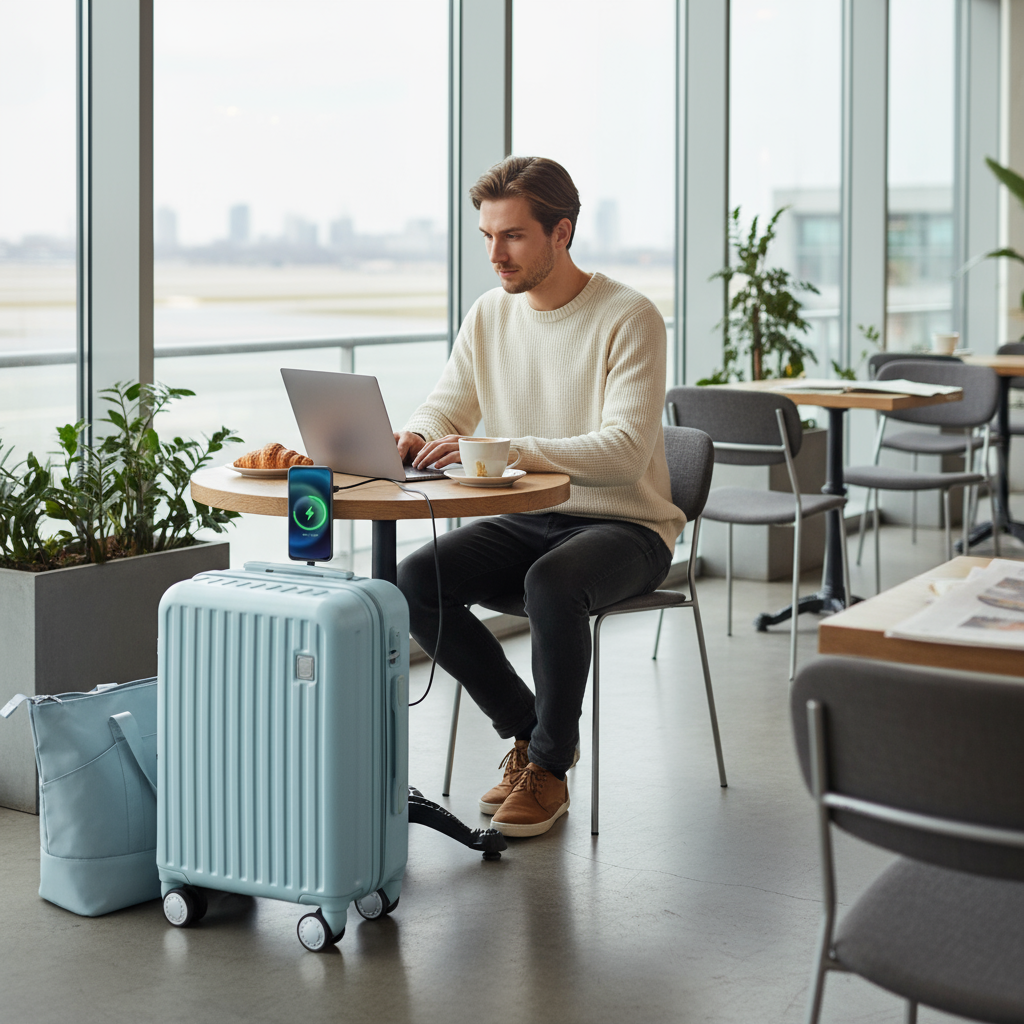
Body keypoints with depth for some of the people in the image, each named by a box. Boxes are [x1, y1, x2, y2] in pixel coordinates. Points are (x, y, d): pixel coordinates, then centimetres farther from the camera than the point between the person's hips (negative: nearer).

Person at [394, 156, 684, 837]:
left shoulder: (629, 319, -14)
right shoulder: (489, 316, 6)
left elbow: (624, 449, -24)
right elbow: (445, 409, 9)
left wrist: (504, 449, -36)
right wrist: (413, 438, -18)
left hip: (625, 527, -6)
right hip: (527, 522, 6)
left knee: (553, 584, -37)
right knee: (416, 582, -19)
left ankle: (550, 768, -14)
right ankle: (529, 731, 1)